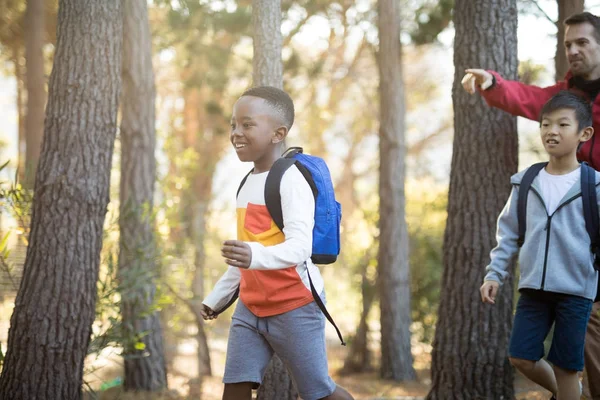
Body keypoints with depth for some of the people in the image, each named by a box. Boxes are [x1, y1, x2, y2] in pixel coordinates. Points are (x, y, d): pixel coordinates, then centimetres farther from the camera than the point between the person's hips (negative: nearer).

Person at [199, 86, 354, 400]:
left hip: (295, 306, -8)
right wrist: (217, 297, 27)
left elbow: (300, 246, -29)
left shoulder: (291, 180, -15)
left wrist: (256, 255, -47)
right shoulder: (247, 184, 13)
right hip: (251, 306, 8)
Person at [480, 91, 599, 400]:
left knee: (565, 365, 2)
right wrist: (494, 274, 3)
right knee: (521, 357, 5)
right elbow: (509, 234, 11)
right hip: (533, 287, 4)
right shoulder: (526, 182, 5)